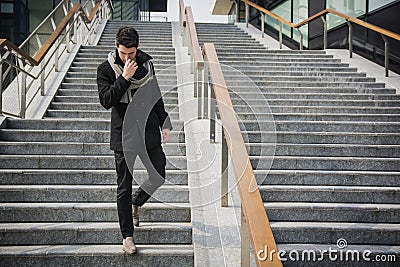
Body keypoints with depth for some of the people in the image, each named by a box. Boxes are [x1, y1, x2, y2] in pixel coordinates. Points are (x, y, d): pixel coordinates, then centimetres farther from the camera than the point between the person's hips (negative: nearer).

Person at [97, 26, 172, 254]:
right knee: (124, 187, 3)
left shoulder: (146, 63, 7)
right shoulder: (106, 69, -5)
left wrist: (165, 123, 14)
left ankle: (136, 203, 38)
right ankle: (127, 236, 14)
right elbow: (106, 100, -17)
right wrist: (124, 77, -22)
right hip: (124, 135, -4)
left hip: (149, 132, 4)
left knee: (159, 177, 8)